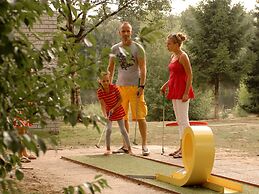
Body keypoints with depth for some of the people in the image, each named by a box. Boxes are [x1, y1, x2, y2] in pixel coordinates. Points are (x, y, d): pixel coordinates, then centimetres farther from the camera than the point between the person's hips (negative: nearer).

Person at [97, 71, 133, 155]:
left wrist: (113, 108, -21)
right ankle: (108, 149, 2)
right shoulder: (99, 92, -16)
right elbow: (102, 104, -21)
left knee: (123, 130, 1)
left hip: (118, 111, -1)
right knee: (108, 130, -11)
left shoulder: (114, 88, -19)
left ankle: (129, 148, 8)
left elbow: (120, 99, -12)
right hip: (109, 112, 1)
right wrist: (105, 115, -35)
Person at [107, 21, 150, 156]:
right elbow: (110, 68, 16)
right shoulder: (115, 49, 11)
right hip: (120, 86, 4)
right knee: (122, 117, 6)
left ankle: (144, 145, 0)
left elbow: (143, 68, -5)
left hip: (135, 86, -4)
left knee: (140, 117, -4)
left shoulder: (137, 48, -1)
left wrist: (142, 86, -13)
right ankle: (125, 145, 15)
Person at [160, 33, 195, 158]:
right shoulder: (173, 56, 13)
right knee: (179, 121, 12)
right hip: (175, 91, 9)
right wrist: (166, 85, 12)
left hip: (182, 90, -9)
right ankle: (181, 147, 17)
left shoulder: (183, 57, -13)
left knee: (183, 120, -6)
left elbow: (190, 76, -16)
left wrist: (186, 93, -20)